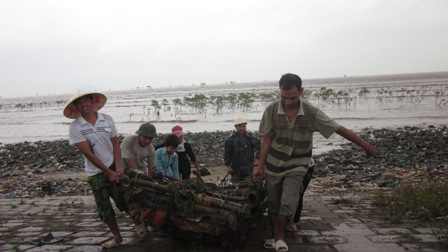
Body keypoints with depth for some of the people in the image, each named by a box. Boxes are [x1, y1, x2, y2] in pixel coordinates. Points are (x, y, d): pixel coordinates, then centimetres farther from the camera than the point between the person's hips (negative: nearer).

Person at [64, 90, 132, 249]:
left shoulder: (107, 119, -3)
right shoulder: (75, 127, -10)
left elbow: (115, 144, 2)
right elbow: (88, 153, -13)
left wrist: (118, 166, -12)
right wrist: (108, 172, -14)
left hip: (114, 167, 1)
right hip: (95, 173, 0)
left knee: (125, 200, 0)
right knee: (104, 207, 7)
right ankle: (117, 237, 22)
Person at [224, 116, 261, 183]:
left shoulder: (249, 137, -4)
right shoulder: (231, 139, -3)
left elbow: (259, 147, 1)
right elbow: (227, 153, 1)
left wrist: (257, 158, -5)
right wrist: (228, 166, -2)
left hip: (248, 167, 0)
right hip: (235, 168, 1)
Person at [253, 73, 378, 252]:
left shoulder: (311, 113, -17)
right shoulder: (271, 110, -14)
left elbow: (339, 129, -11)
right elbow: (267, 140, -7)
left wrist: (366, 146, -5)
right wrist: (260, 166, -4)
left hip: (296, 166, -1)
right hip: (273, 165, 2)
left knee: (288, 202, -16)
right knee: (273, 205, 11)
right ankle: (275, 236, 33)